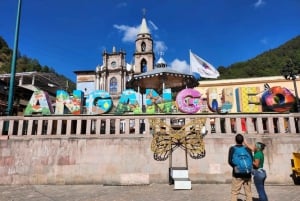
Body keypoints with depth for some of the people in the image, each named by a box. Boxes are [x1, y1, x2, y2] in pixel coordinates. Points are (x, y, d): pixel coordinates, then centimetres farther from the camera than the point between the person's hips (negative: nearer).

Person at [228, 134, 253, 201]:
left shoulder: (232, 149, -3)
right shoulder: (247, 149, 4)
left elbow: (230, 161, -11)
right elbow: (252, 161, -1)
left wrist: (235, 167, 7)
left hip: (237, 174, -3)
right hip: (247, 174, 3)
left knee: (234, 193, 4)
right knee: (248, 192, 14)